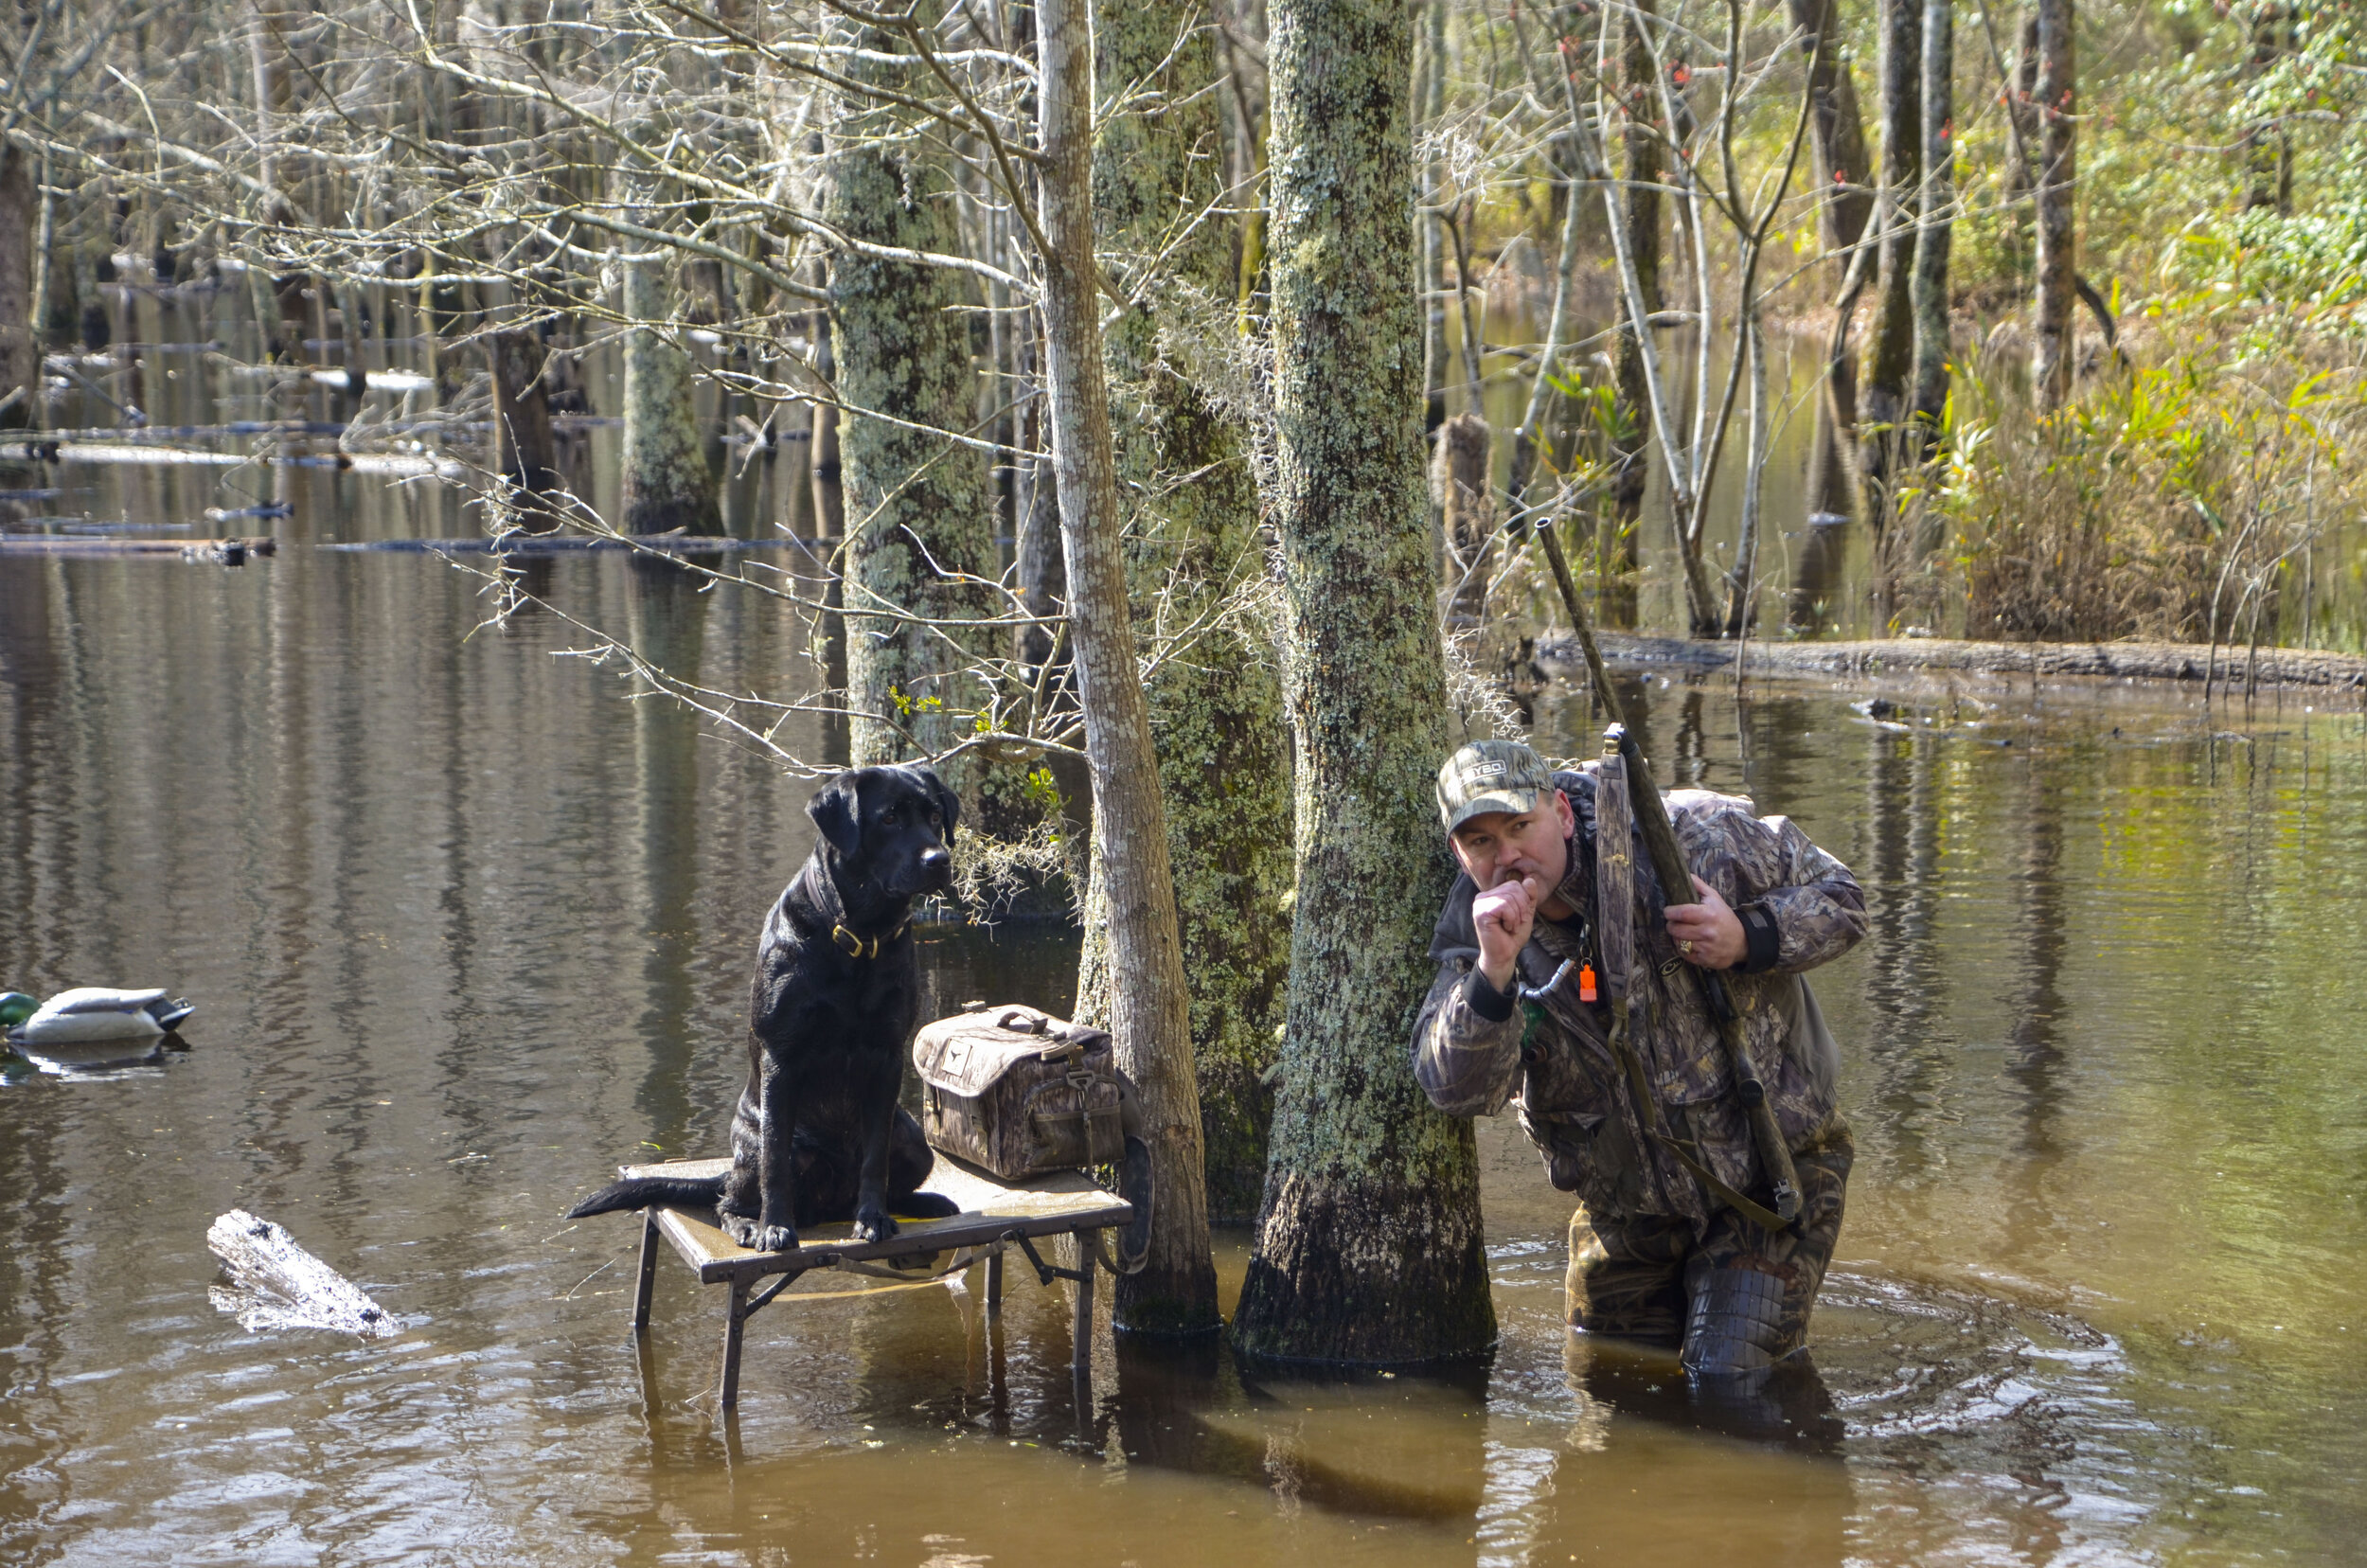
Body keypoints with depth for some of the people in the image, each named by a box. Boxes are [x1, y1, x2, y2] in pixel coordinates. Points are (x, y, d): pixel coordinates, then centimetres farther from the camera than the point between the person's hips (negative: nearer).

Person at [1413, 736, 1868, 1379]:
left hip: (1769, 1175, -4)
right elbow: (1458, 1089, -23)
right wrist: (1494, 970, -39)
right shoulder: (1475, 928, -11)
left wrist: (1748, 939, -28)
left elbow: (1839, 898, -8)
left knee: (1728, 1383, -9)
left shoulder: (1692, 838, -19)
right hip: (1626, 1204, 4)